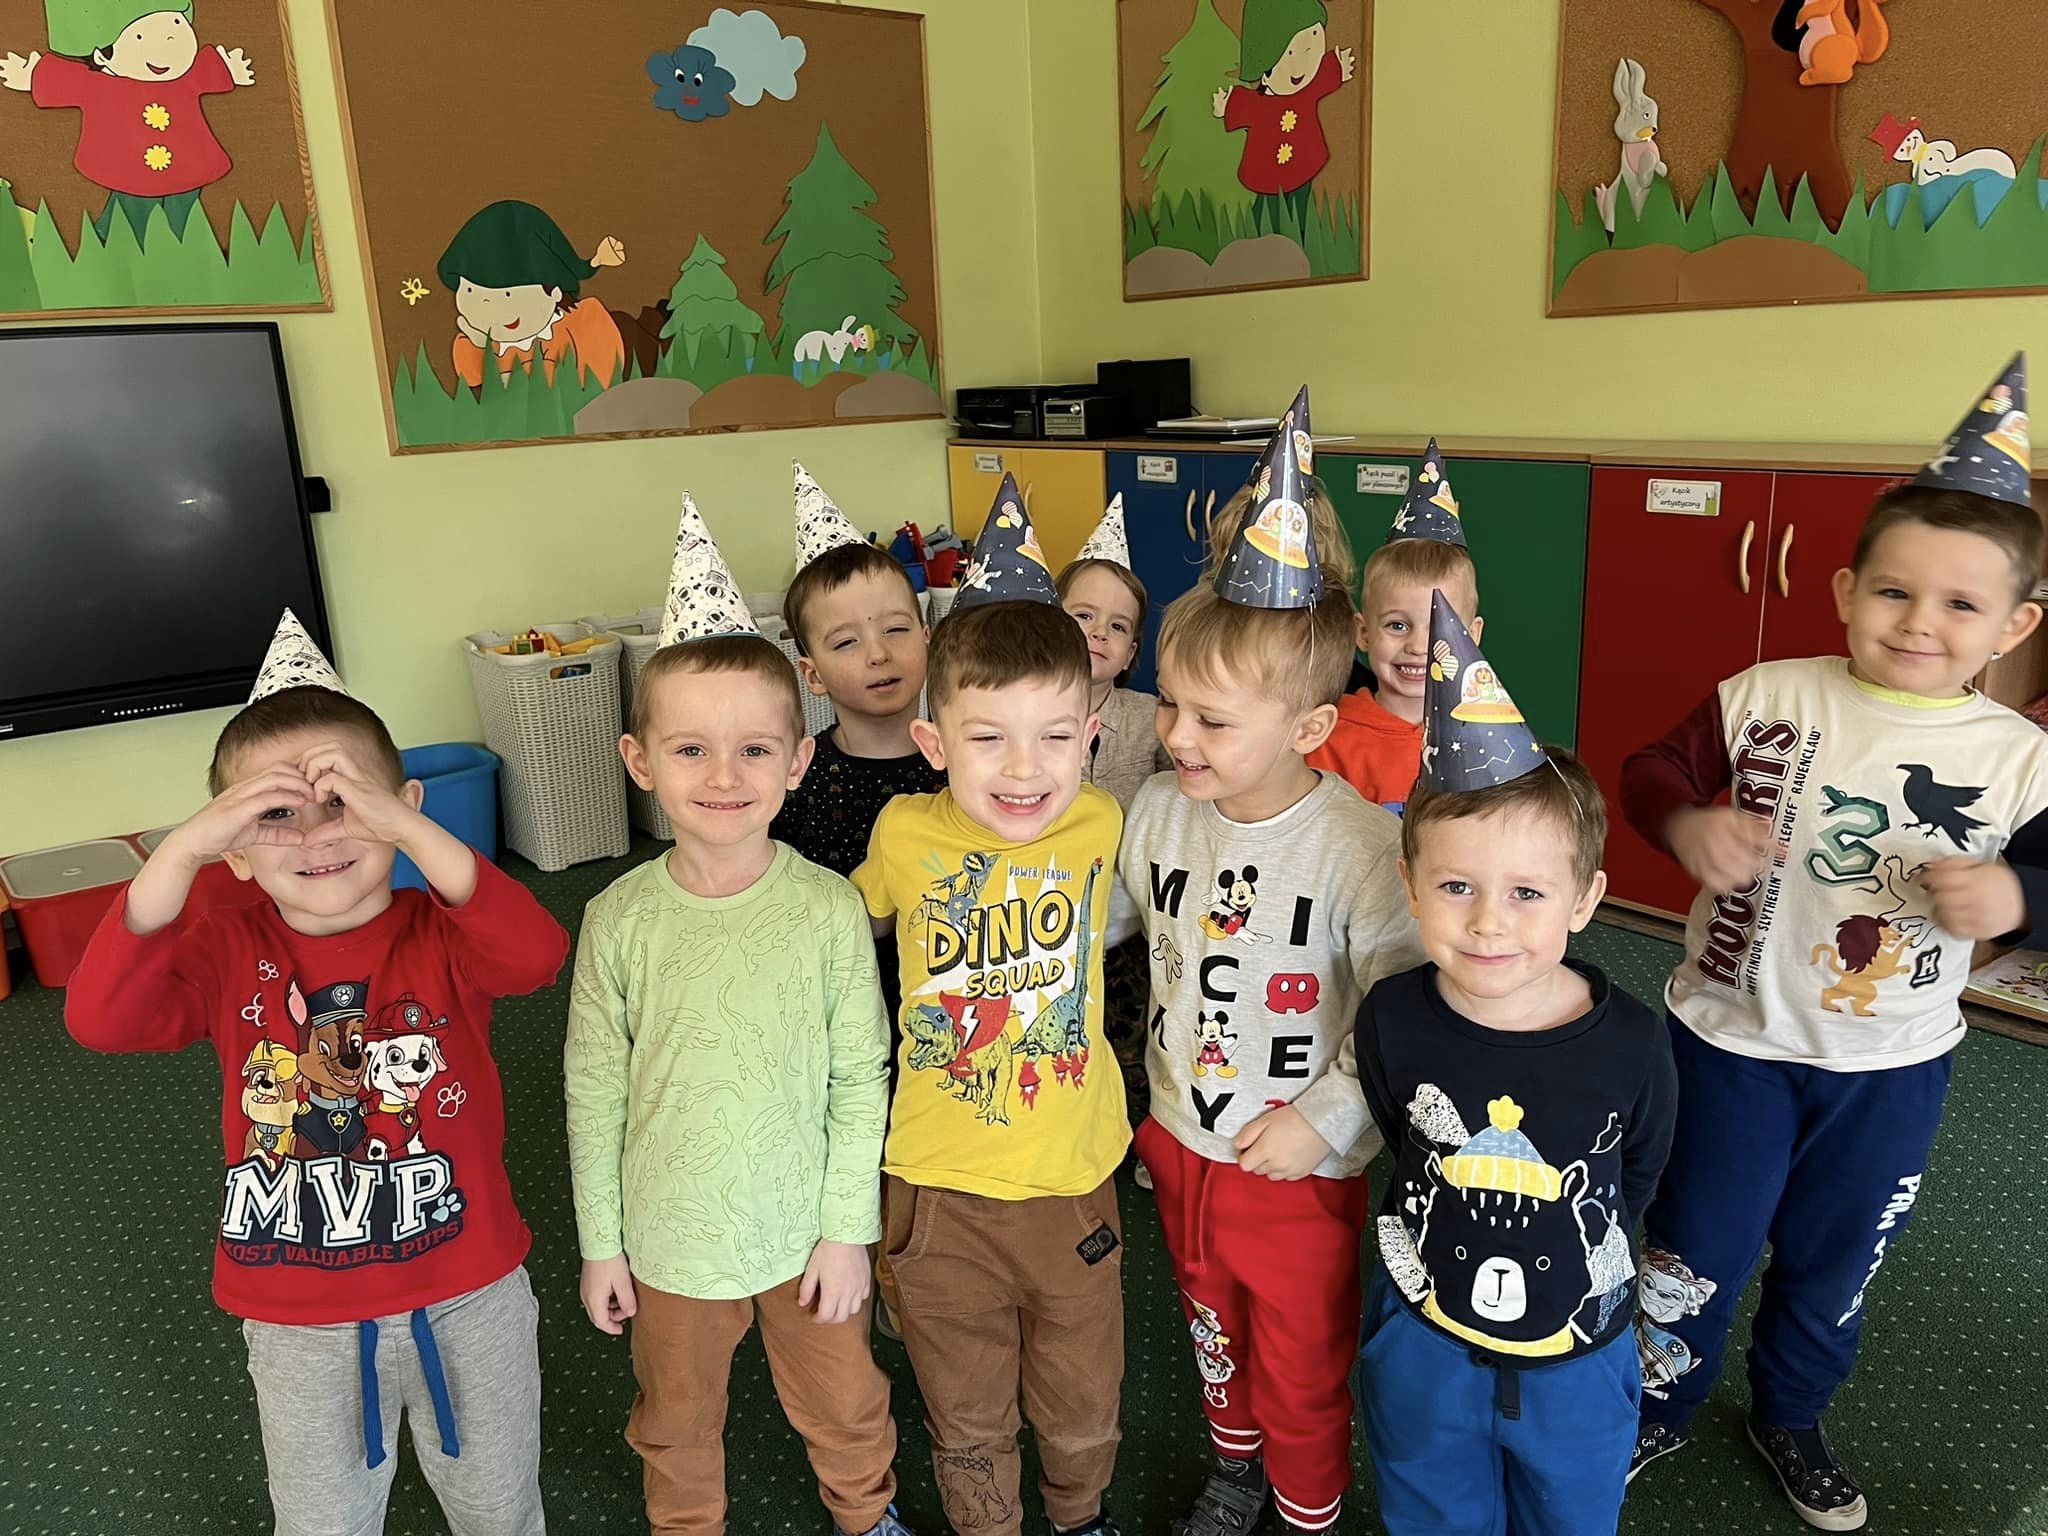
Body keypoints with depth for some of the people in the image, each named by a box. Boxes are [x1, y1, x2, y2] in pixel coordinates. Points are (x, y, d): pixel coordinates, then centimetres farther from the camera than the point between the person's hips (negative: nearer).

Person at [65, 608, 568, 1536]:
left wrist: (406, 830, -44)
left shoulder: (440, 935, -13)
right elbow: (99, 1017, -25)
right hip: (302, 1326, 1)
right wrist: (184, 848, -36)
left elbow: (538, 954, -35)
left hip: (469, 1297, -1)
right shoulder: (231, 954, -8)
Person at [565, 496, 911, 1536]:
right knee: (675, 1426, 24)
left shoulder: (828, 909, -16)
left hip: (807, 1231, 0)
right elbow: (594, 1088, -5)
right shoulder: (620, 920, -14)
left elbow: (861, 1077, -9)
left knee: (844, 1409, 23)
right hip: (670, 1238, 1)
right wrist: (600, 1243, 1)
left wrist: (849, 1228, -6)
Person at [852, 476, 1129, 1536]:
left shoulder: (1100, 825, -12)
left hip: (1074, 1180, 1)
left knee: (1082, 1414, 23)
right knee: (968, 1423, 19)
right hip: (941, 1187, -1)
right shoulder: (905, 833, -15)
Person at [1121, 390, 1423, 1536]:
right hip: (1180, 1140, 5)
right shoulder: (1158, 811, -9)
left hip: (1301, 1170, -5)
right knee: (1214, 1334, 29)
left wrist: (1323, 1121, -20)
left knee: (1305, 1376, 18)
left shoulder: (1357, 846, -26)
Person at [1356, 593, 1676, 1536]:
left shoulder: (1630, 1046, -24)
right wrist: (1456, 1248, 1)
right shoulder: (1393, 1022, -22)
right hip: (1423, 1343, 0)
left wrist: (1568, 1258, 7)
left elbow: (1636, 1177, -2)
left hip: (1580, 1356, 0)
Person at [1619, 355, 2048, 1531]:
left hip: (1894, 1066, 2)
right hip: (1733, 1035, -2)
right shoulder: (1765, 699, -14)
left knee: (1835, 1263, 23)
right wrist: (1688, 825, -25)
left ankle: (1792, 1417, 51)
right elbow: (1652, 771, -4)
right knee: (1692, 1253, 14)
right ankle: (1658, 1405, 41)